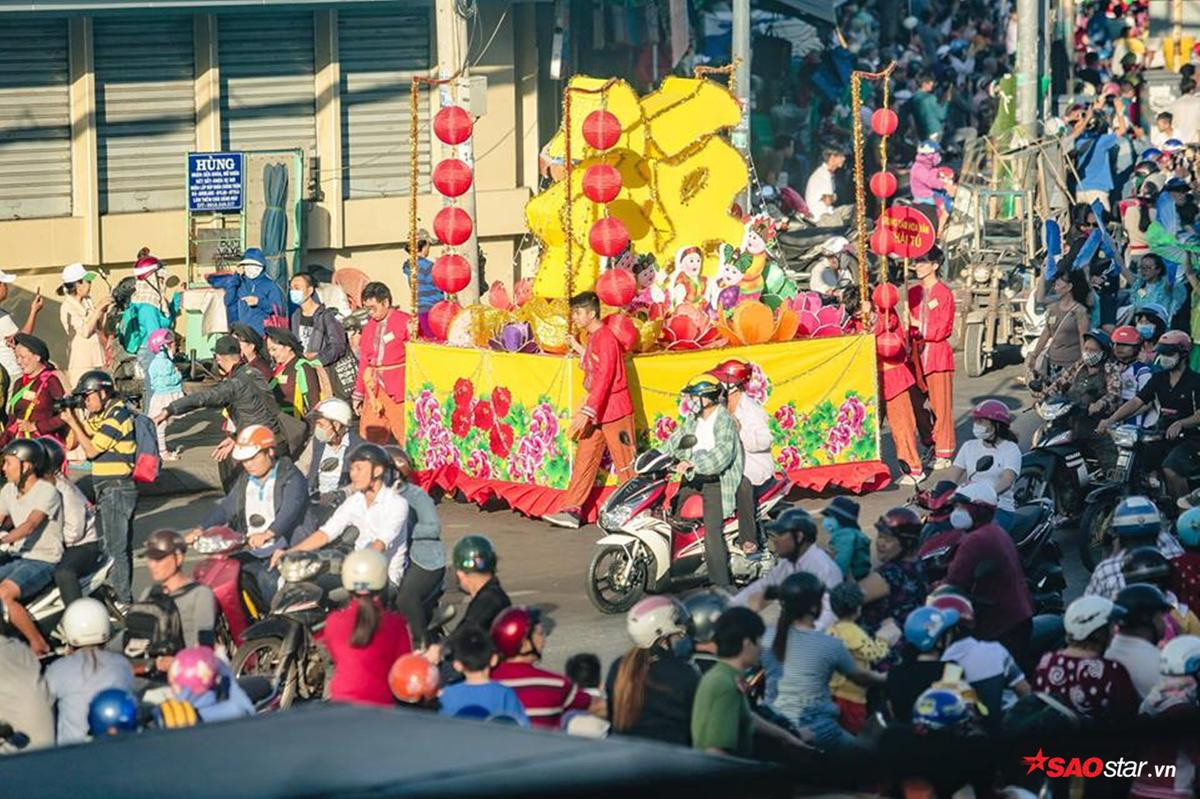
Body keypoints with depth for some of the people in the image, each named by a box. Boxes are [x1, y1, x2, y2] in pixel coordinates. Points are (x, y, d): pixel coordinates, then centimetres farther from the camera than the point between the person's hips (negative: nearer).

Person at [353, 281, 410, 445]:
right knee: (368, 438, 3)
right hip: (374, 391, 6)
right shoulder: (369, 327, 15)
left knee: (406, 436, -7)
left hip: (398, 390, -6)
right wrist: (358, 394, 19)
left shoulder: (405, 322, -4)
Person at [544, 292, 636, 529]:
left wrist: (587, 412, -25)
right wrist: (585, 411, 20)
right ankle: (571, 510, 5)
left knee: (625, 463, -3)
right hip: (597, 412, 10)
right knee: (584, 460, 5)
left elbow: (604, 379, -22)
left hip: (614, 411, -10)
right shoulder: (592, 338, 15)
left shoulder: (605, 339, -15)